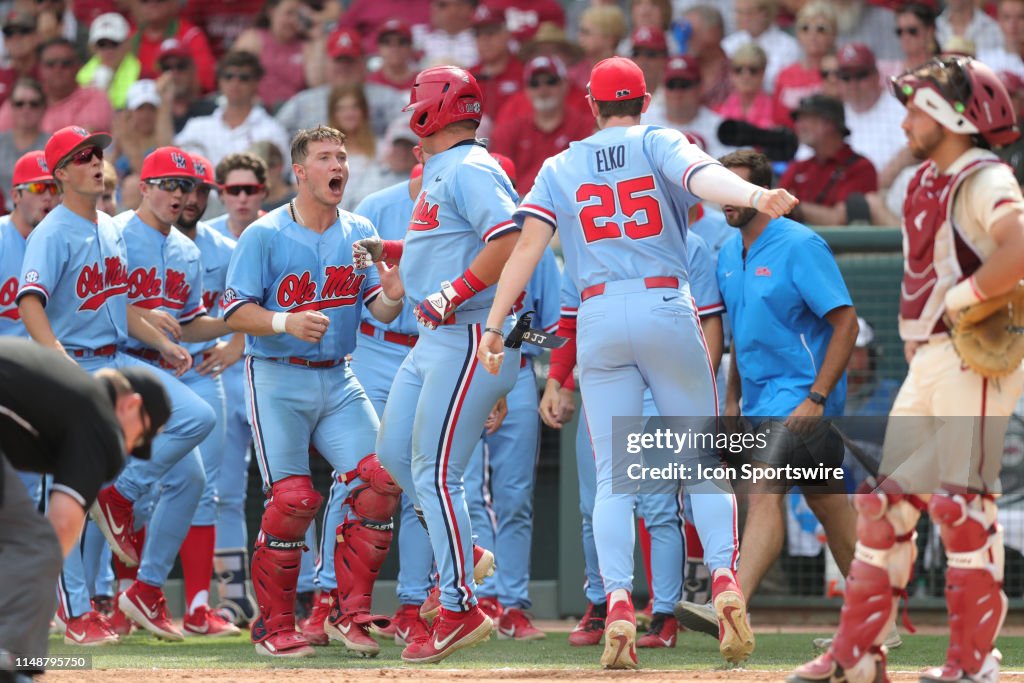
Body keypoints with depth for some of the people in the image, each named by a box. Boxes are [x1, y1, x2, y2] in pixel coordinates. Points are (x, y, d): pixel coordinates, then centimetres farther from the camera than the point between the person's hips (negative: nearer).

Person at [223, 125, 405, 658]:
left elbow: (381, 312, 3)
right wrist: (285, 322, -28)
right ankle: (273, 625, 3)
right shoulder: (264, 235, -6)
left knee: (379, 482, -11)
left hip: (338, 379, 5)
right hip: (277, 378, -5)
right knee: (292, 499, -13)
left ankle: (349, 613, 1)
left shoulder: (360, 234, 8)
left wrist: (392, 297, -20)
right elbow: (235, 312, -10)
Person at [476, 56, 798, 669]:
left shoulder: (560, 168, 13)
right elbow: (702, 176, -16)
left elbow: (529, 243, 1)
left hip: (599, 319, 1)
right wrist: (754, 196, -35)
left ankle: (619, 602, -16)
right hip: (667, 309, -1)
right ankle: (725, 578, -14)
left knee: (613, 476, 2)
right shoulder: (660, 144, 7)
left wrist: (494, 325, -2)